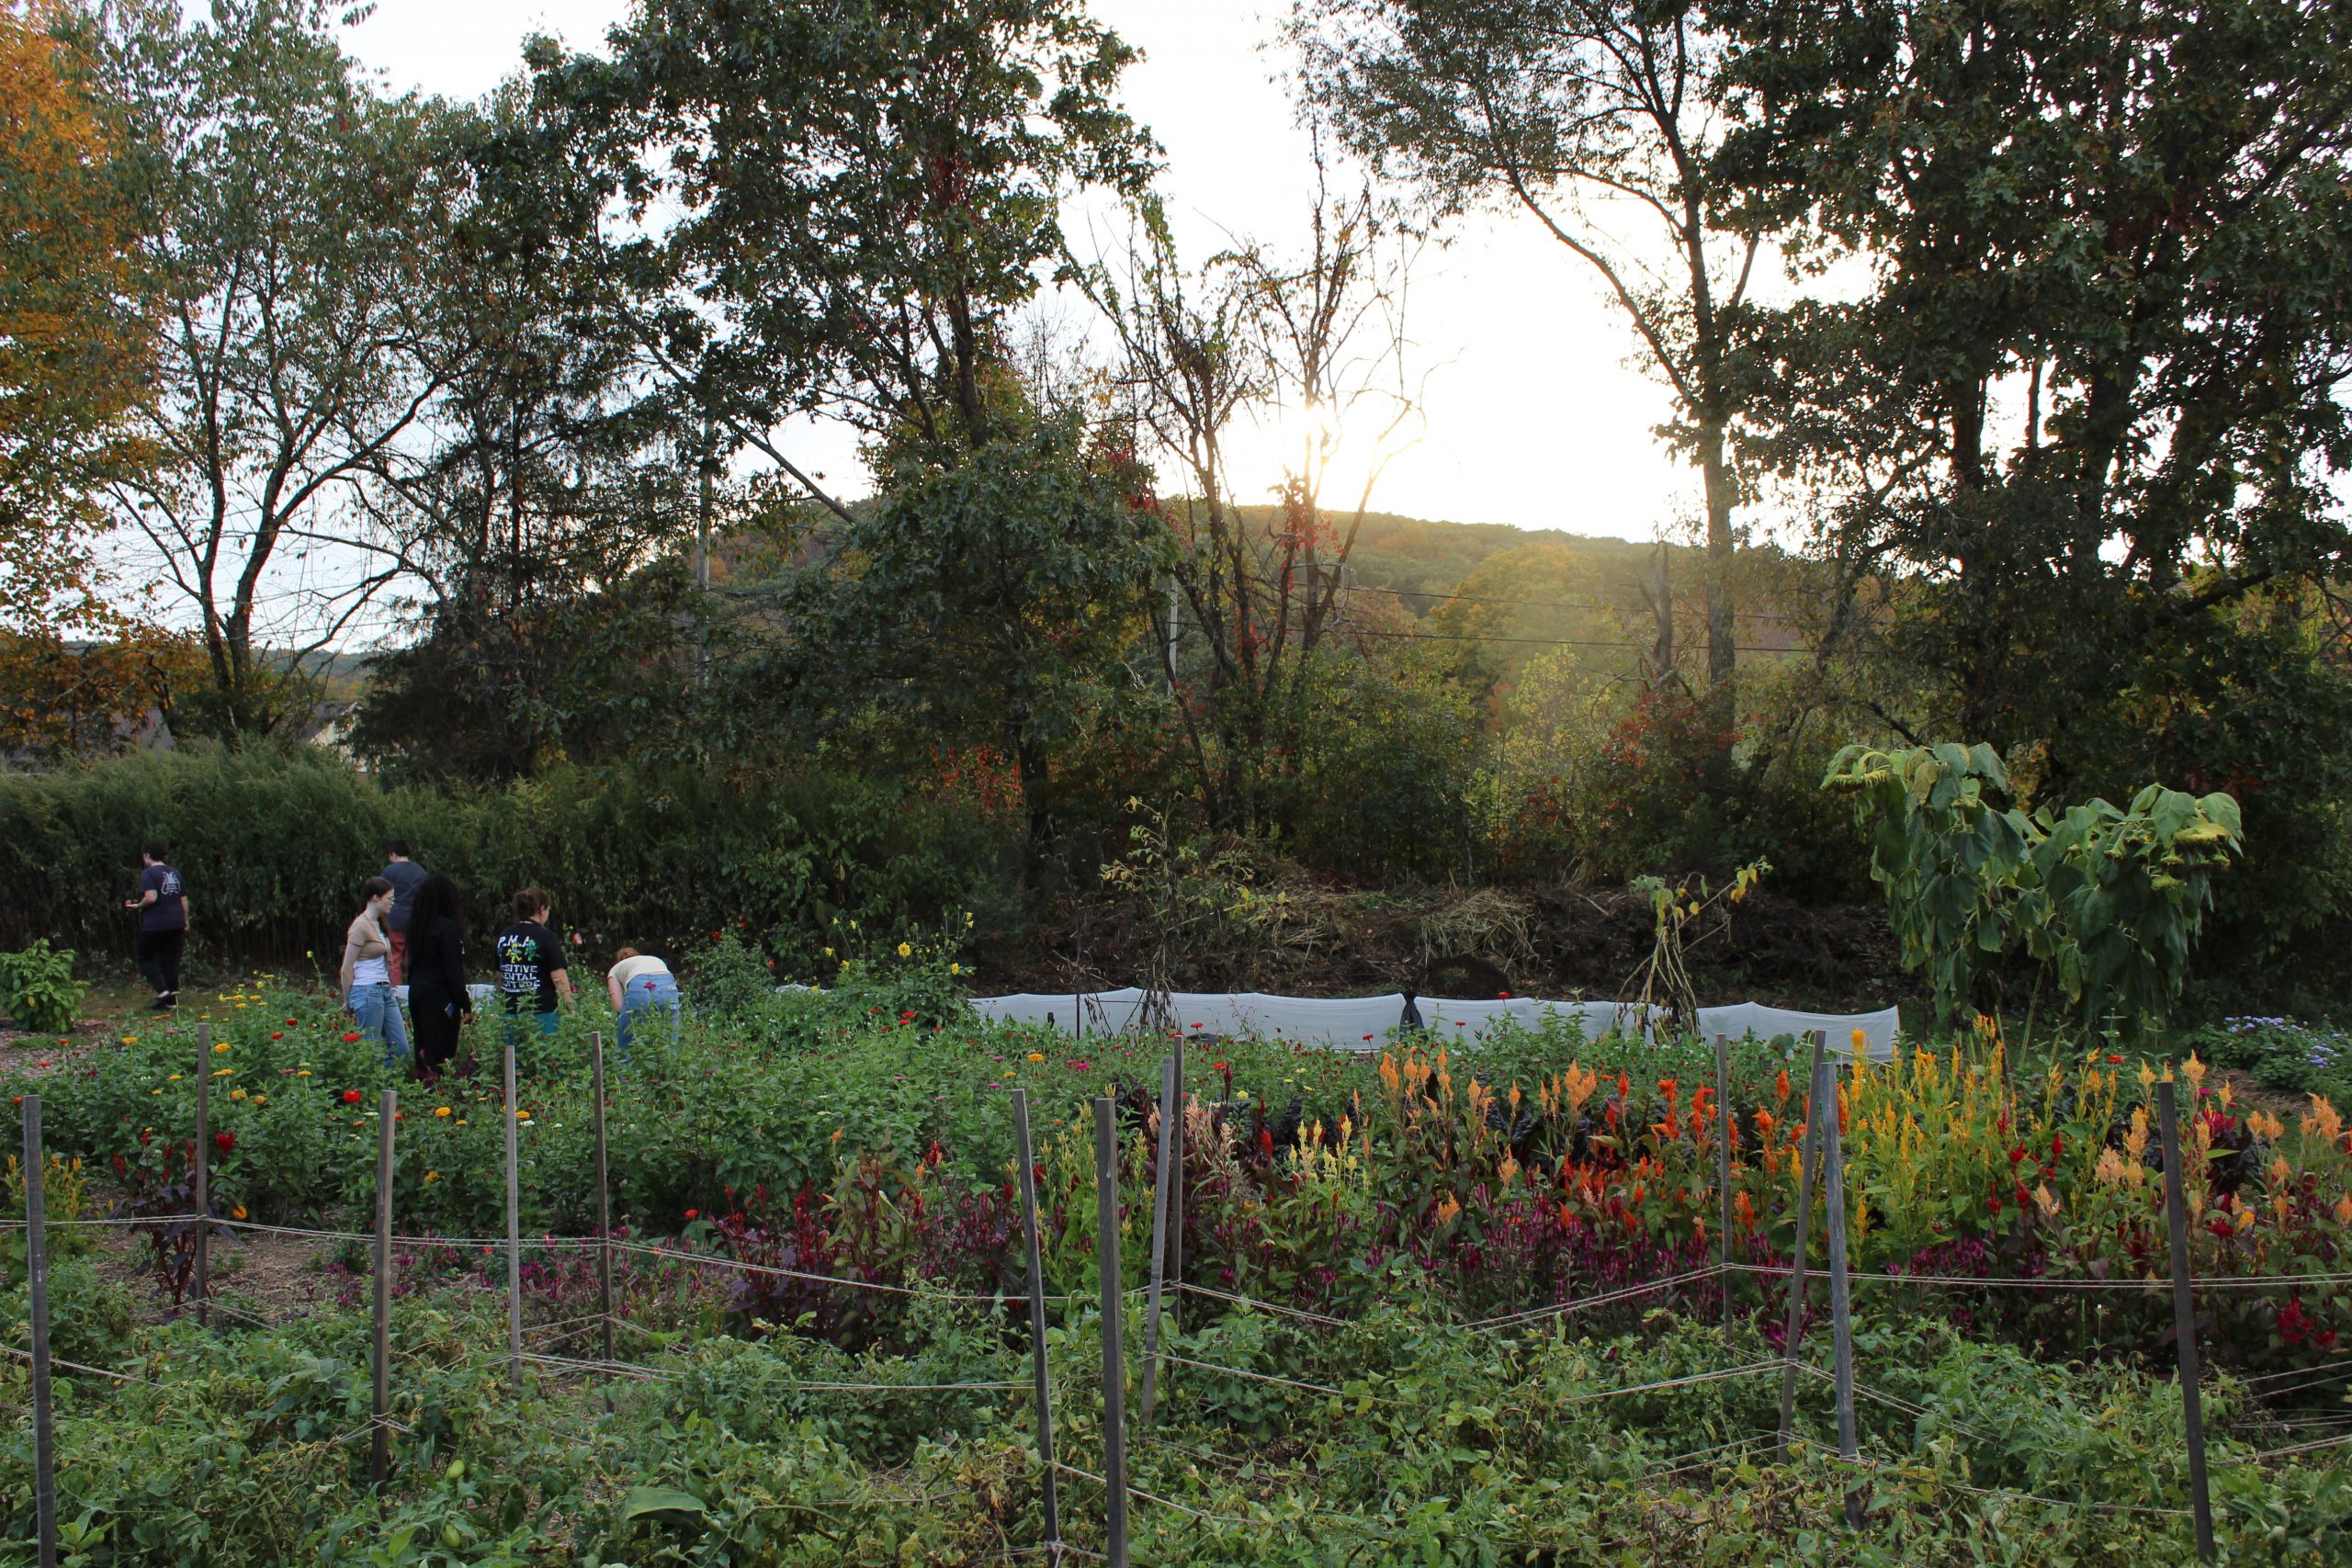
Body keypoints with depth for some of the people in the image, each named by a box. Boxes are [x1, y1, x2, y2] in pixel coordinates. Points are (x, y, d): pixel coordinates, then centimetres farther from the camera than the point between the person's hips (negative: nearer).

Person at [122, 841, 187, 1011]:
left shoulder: (148, 873, -9)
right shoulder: (175, 874, 12)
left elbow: (151, 897, -22)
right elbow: (184, 900, 13)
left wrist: (138, 905, -3)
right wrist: (185, 922, 19)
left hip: (154, 925, -6)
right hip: (176, 925, 6)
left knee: (144, 957, 10)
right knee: (171, 961, 8)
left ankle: (162, 990, -7)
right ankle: (171, 1000, 7)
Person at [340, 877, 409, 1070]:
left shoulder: (378, 925, 15)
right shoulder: (361, 926, -12)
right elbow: (347, 969, -10)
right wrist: (347, 1002, -4)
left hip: (385, 991, 9)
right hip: (368, 992, -9)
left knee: (401, 1049, 6)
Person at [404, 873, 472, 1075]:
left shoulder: (417, 924, 9)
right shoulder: (447, 927, -14)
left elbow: (412, 963, 15)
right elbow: (454, 971, -16)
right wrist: (466, 1006, -11)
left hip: (416, 991, 8)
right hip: (440, 996, -8)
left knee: (423, 1050, 13)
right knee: (441, 1057, -6)